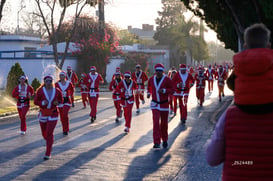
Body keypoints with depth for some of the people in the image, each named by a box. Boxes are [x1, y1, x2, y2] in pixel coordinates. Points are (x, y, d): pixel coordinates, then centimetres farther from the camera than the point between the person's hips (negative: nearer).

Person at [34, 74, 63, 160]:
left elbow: (61, 100, 11)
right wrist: (42, 103, -23)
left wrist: (58, 102, -12)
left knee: (49, 133, -11)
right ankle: (49, 142, 49)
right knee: (44, 133, 13)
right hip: (43, 114, 2)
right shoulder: (40, 91, -6)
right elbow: (35, 101, -3)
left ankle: (48, 154, -5)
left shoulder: (57, 91, -3)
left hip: (53, 115, -2)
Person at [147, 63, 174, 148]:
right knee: (156, 122, -13)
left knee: (164, 124, 9)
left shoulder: (167, 80, -10)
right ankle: (157, 143, -14)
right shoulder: (151, 79, 1)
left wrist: (164, 90, -24)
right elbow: (149, 87, 20)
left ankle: (165, 140, 30)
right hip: (155, 104, 1)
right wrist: (148, 93, 1)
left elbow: (172, 90, -8)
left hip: (164, 104, -1)